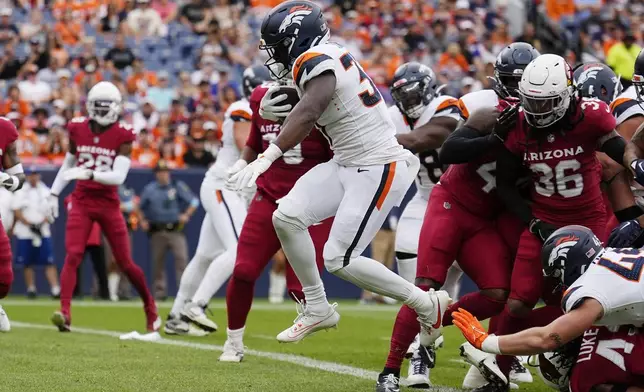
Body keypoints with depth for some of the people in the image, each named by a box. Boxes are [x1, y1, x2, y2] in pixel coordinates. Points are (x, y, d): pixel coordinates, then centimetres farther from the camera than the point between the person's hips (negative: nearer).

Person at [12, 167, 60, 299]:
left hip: (43, 232, 0)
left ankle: (55, 289, -15)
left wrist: (41, 224, -12)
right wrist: (29, 224, -14)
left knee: (49, 262, -9)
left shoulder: (46, 192, 8)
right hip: (25, 233, 0)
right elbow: (17, 211, -3)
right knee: (28, 263, 3)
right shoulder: (20, 192, 4)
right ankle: (31, 289, 12)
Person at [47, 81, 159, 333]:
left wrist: (89, 173, -30)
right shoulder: (77, 129, 2)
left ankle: (150, 308, 27)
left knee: (125, 263, 6)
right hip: (81, 201, 1)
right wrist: (54, 194, 14)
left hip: (108, 204, -1)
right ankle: (65, 313, -26)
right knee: (73, 256, -16)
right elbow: (68, 165, 17)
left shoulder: (122, 135, -7)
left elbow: (119, 176, -17)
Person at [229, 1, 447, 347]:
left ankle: (427, 305, 8)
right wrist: (269, 110, -1)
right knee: (287, 217, -3)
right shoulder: (324, 59, 9)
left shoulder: (318, 62, -19)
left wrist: (266, 158, -47)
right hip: (347, 164, 9)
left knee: (339, 261, -8)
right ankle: (317, 310, 9)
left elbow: (308, 114, -37)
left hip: (379, 169, -9)